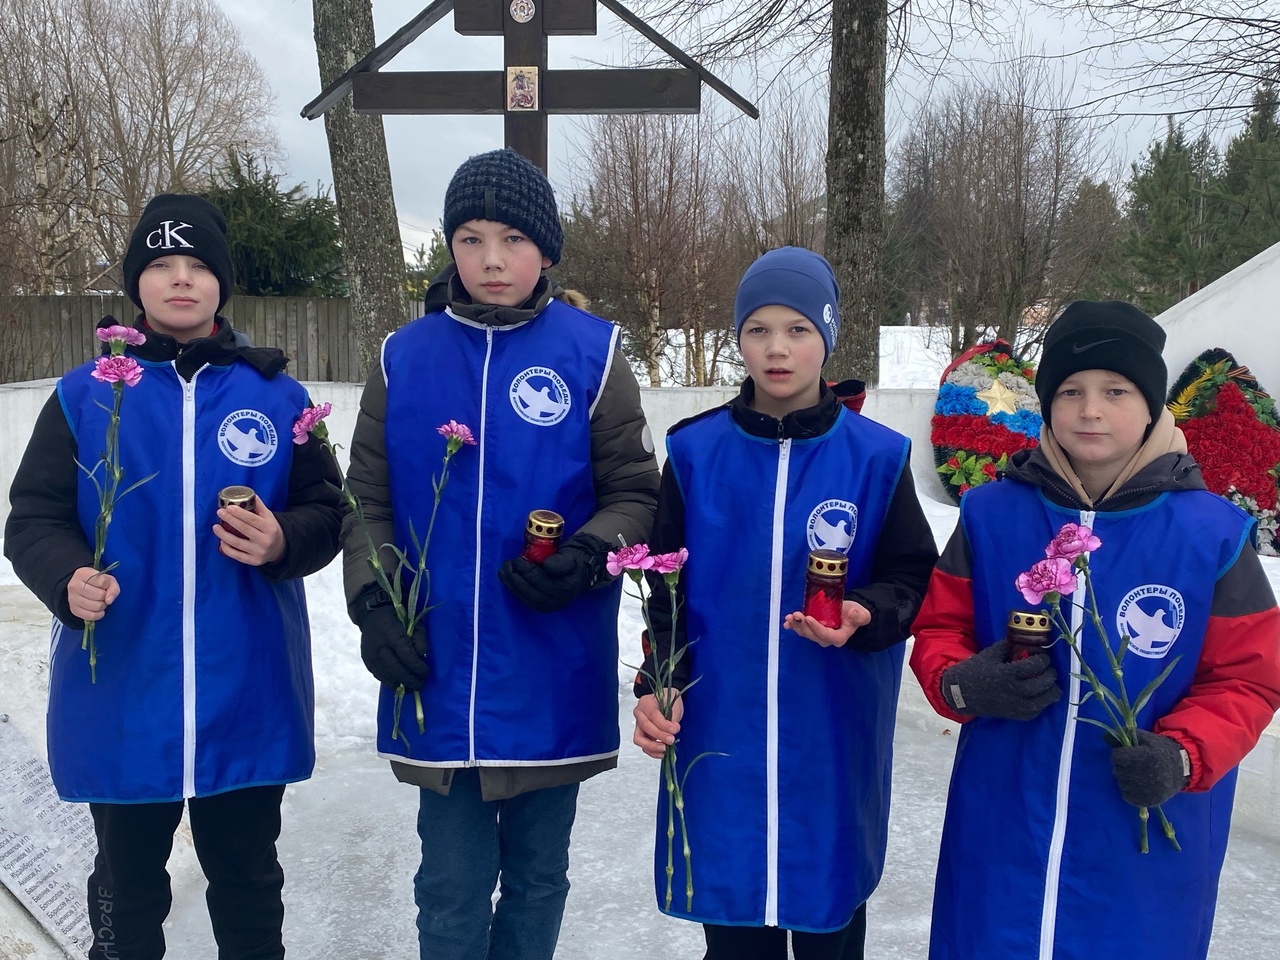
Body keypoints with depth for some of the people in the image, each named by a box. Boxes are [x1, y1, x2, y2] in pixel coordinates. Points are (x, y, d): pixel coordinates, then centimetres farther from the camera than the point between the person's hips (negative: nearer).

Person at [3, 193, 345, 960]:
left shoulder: (277, 395, 1)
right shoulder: (85, 395, 0)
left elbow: (327, 513, 5)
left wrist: (283, 542, -17)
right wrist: (67, 578, -20)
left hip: (249, 700, 0)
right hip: (121, 700, 0)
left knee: (249, 882, 17)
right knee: (128, 888, 17)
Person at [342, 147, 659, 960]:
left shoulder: (591, 355, -3)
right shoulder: (406, 358, 3)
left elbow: (636, 495, 0)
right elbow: (370, 500, 7)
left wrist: (585, 558, -17)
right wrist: (375, 603, -5)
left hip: (554, 679, -1)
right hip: (439, 676, 1)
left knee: (537, 875, 17)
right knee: (451, 883, 12)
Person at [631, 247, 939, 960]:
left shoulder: (876, 457, -3)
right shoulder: (696, 452, 0)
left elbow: (912, 579, 1)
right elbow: (669, 587, 6)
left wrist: (862, 616, -19)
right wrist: (658, 685, -4)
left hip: (835, 734, 0)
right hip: (720, 729, 1)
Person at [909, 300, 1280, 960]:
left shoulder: (1212, 534, -5)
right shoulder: (992, 514, -1)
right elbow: (939, 628, 6)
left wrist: (1181, 756, -18)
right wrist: (961, 683, -15)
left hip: (1146, 846, -1)